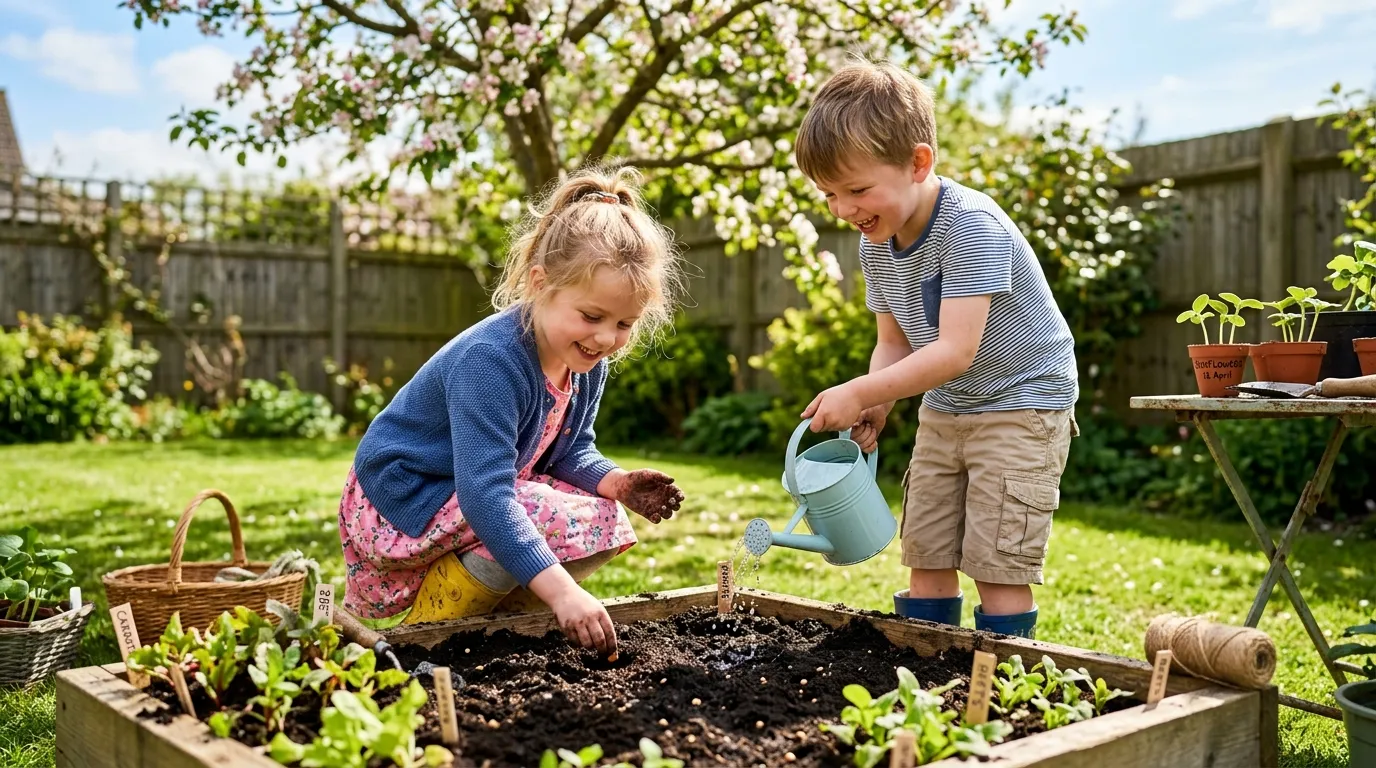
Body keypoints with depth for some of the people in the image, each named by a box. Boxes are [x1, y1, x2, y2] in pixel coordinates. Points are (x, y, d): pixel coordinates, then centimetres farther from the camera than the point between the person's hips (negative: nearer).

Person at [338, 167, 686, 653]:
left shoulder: (586, 362, -5)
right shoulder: (491, 359, -32)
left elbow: (571, 452, 7)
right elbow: (484, 496, -39)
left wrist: (616, 483, -16)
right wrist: (560, 590, -47)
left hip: (475, 494, 9)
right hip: (402, 510, -8)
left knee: (604, 519, -5)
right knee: (574, 524, -26)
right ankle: (403, 614, -11)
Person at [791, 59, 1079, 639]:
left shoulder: (972, 226, -27)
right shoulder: (875, 245, -1)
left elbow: (955, 351, -32)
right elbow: (894, 342, 5)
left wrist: (860, 392, -32)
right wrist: (874, 407, -14)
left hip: (1021, 401, -8)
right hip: (944, 409, 8)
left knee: (997, 570, -9)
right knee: (926, 563, 9)